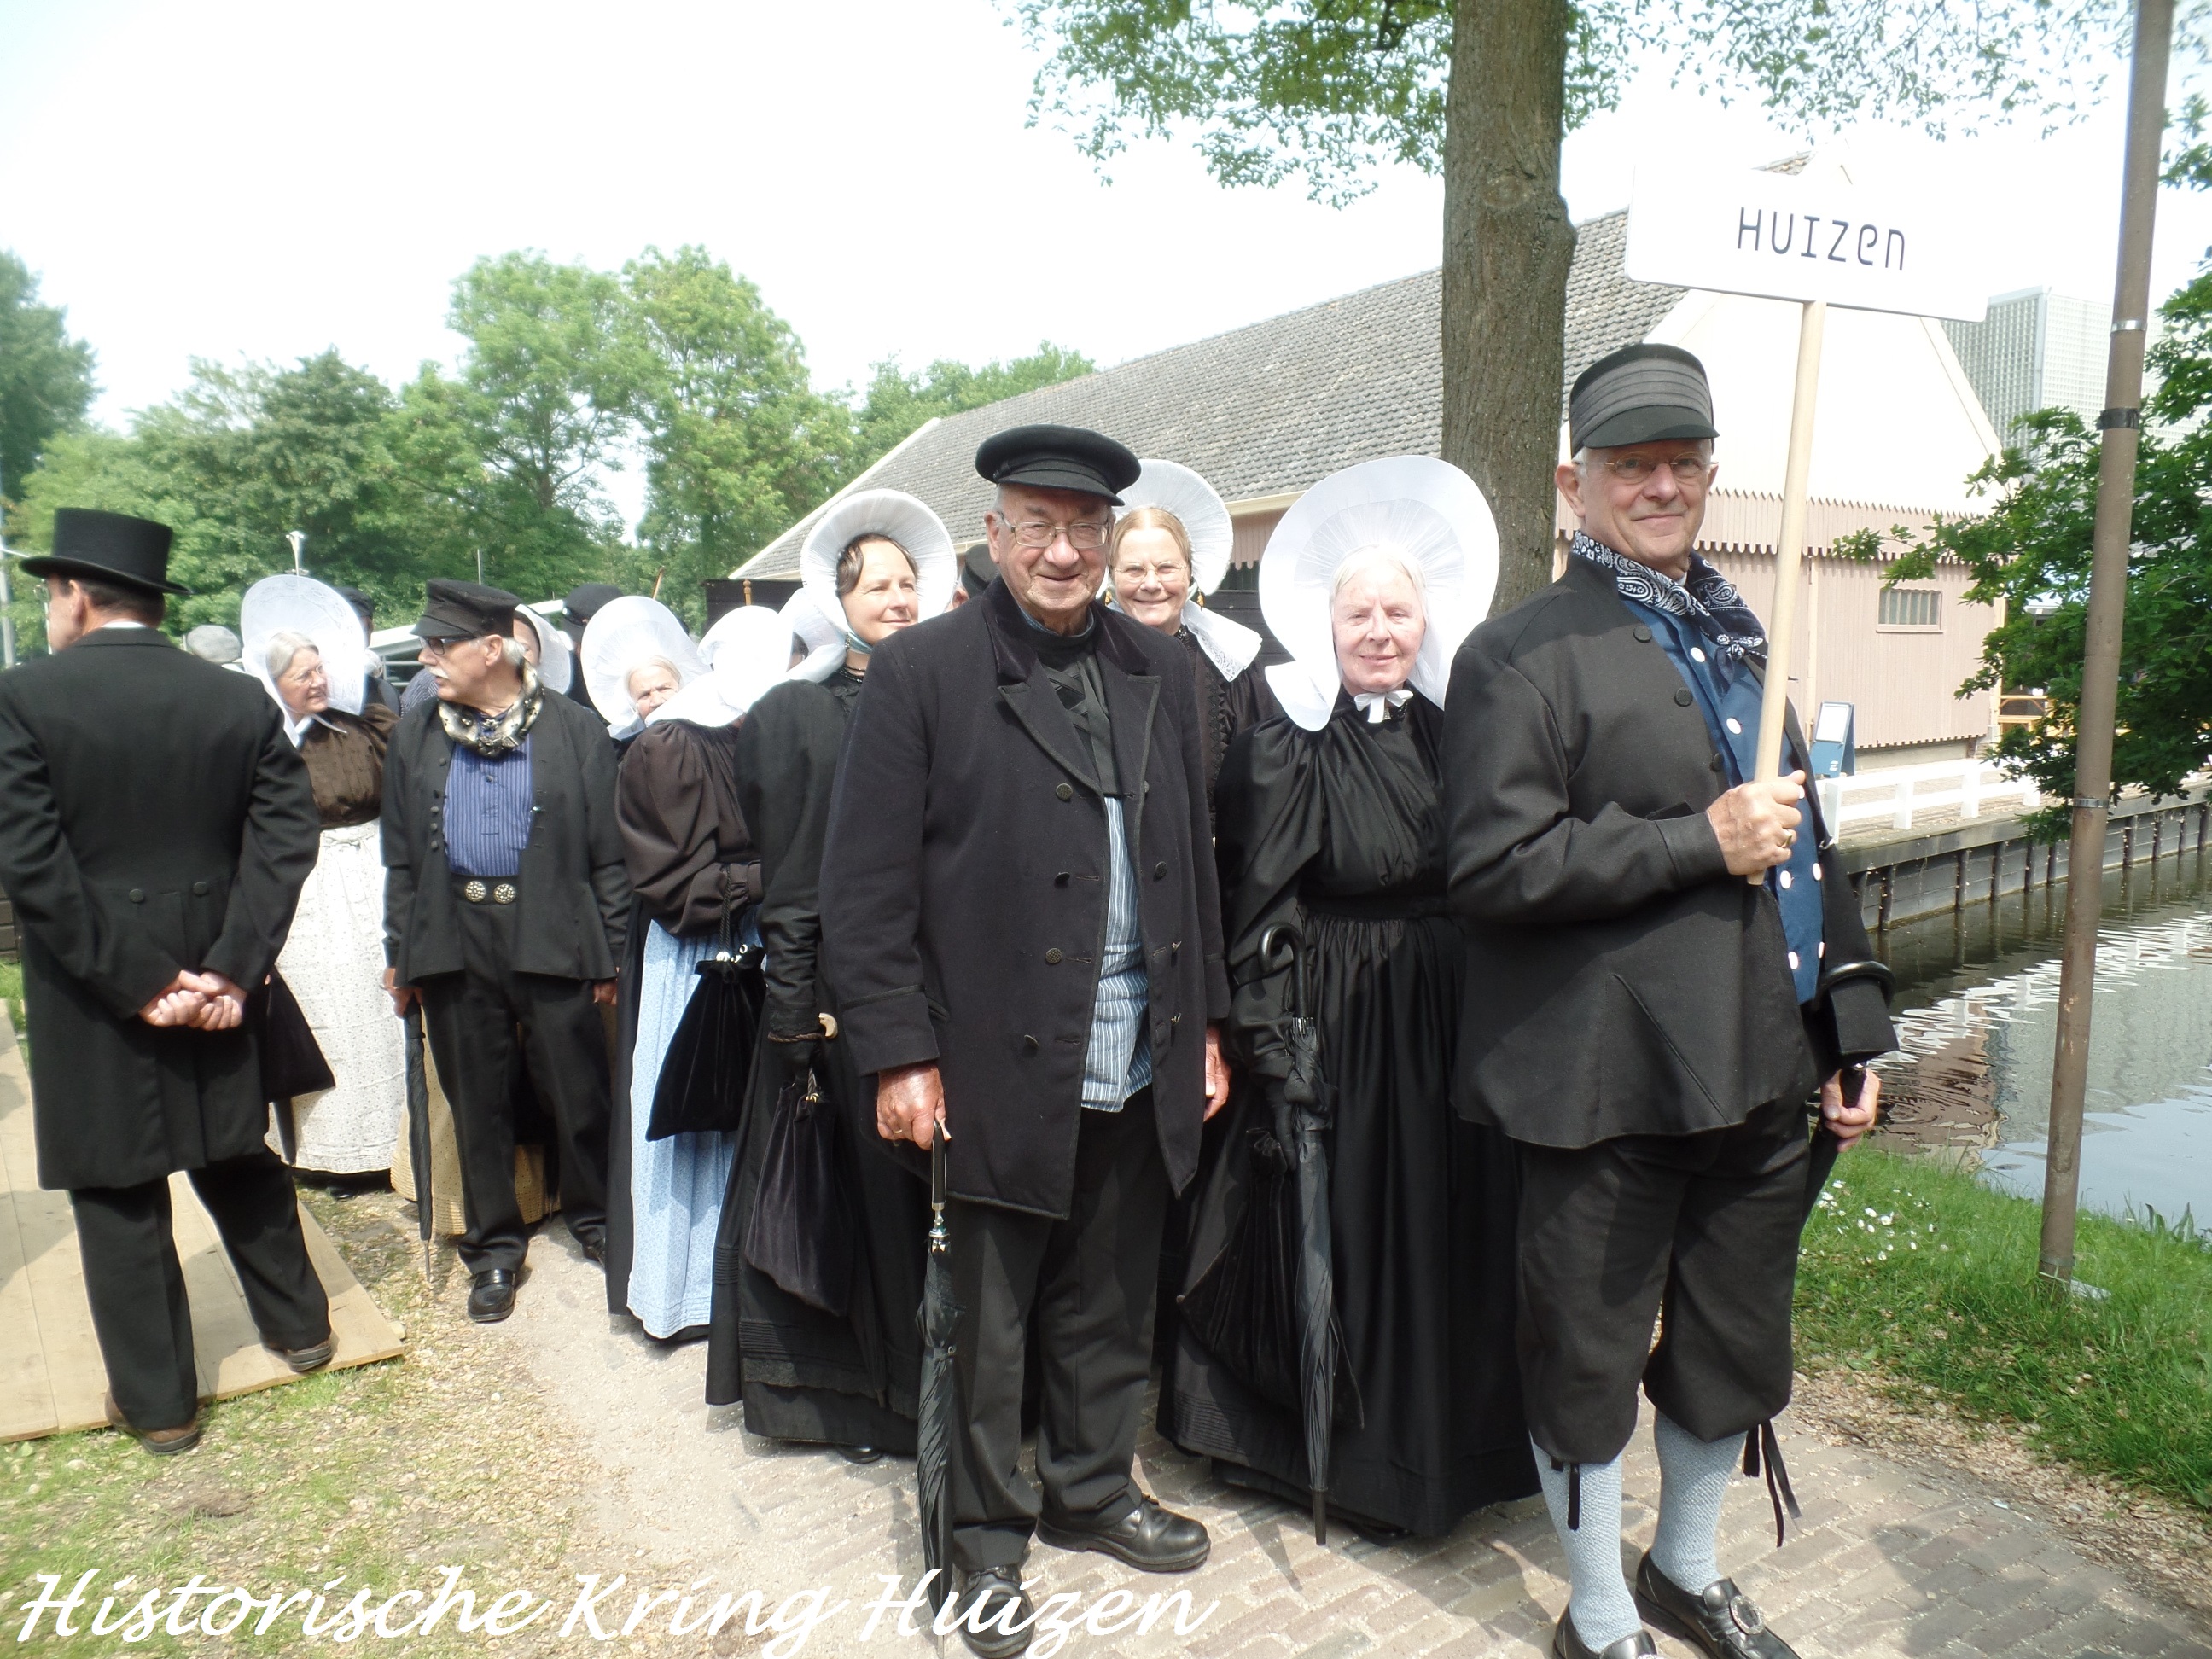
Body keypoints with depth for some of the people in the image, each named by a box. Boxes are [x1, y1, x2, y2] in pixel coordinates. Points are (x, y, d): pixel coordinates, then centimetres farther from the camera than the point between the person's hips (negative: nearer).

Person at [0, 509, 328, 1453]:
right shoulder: (240, 701, -2)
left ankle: (158, 1402, 21)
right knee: (238, 1158, 21)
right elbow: (286, 836, -8)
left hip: (93, 998, -3)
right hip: (215, 981, 4)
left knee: (118, 1197, 10)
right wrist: (231, 968, -10)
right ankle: (298, 1323, 34)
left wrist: (134, 982, -15)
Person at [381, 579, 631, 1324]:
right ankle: (494, 1247, 25)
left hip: (551, 937, -3)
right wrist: (399, 955, 9)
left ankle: (592, 1217, 25)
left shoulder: (574, 732, -1)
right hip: (452, 937, 3)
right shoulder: (416, 737, 11)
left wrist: (611, 954, -5)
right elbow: (400, 856, 13)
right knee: (477, 1101, 10)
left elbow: (609, 854, -2)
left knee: (578, 1090, 3)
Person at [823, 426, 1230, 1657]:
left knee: (1112, 1309, 19)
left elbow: (1194, 856, 11)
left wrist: (1207, 1024, 10)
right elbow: (868, 881, -8)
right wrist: (899, 1055, -11)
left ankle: (1093, 1492, 41)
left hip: (1141, 1068, 4)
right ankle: (989, 1541, 32)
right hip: (997, 1068, -4)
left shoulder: (1159, 671, 8)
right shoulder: (922, 671, -6)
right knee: (985, 1325, 11)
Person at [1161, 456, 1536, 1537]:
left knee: (1450, 1231, 13)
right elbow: (1259, 913, -10)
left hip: (1453, 1027, 5)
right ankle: (1341, 1452, 26)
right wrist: (1270, 1046, -14)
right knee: (1341, 1235, 5)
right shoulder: (1284, 753, -8)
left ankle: (1446, 1440, 34)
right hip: (1337, 1027, -4)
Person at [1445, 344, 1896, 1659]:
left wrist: (1853, 1030, 15)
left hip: (1762, 1070, 7)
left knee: (1736, 1346, 20)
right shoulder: (1523, 654, -9)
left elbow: (1808, 845, 19)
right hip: (1612, 1083, -7)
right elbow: (1495, 865, -19)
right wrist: (1701, 841, -18)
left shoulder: (1738, 639, 15)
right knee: (1590, 1357, 9)